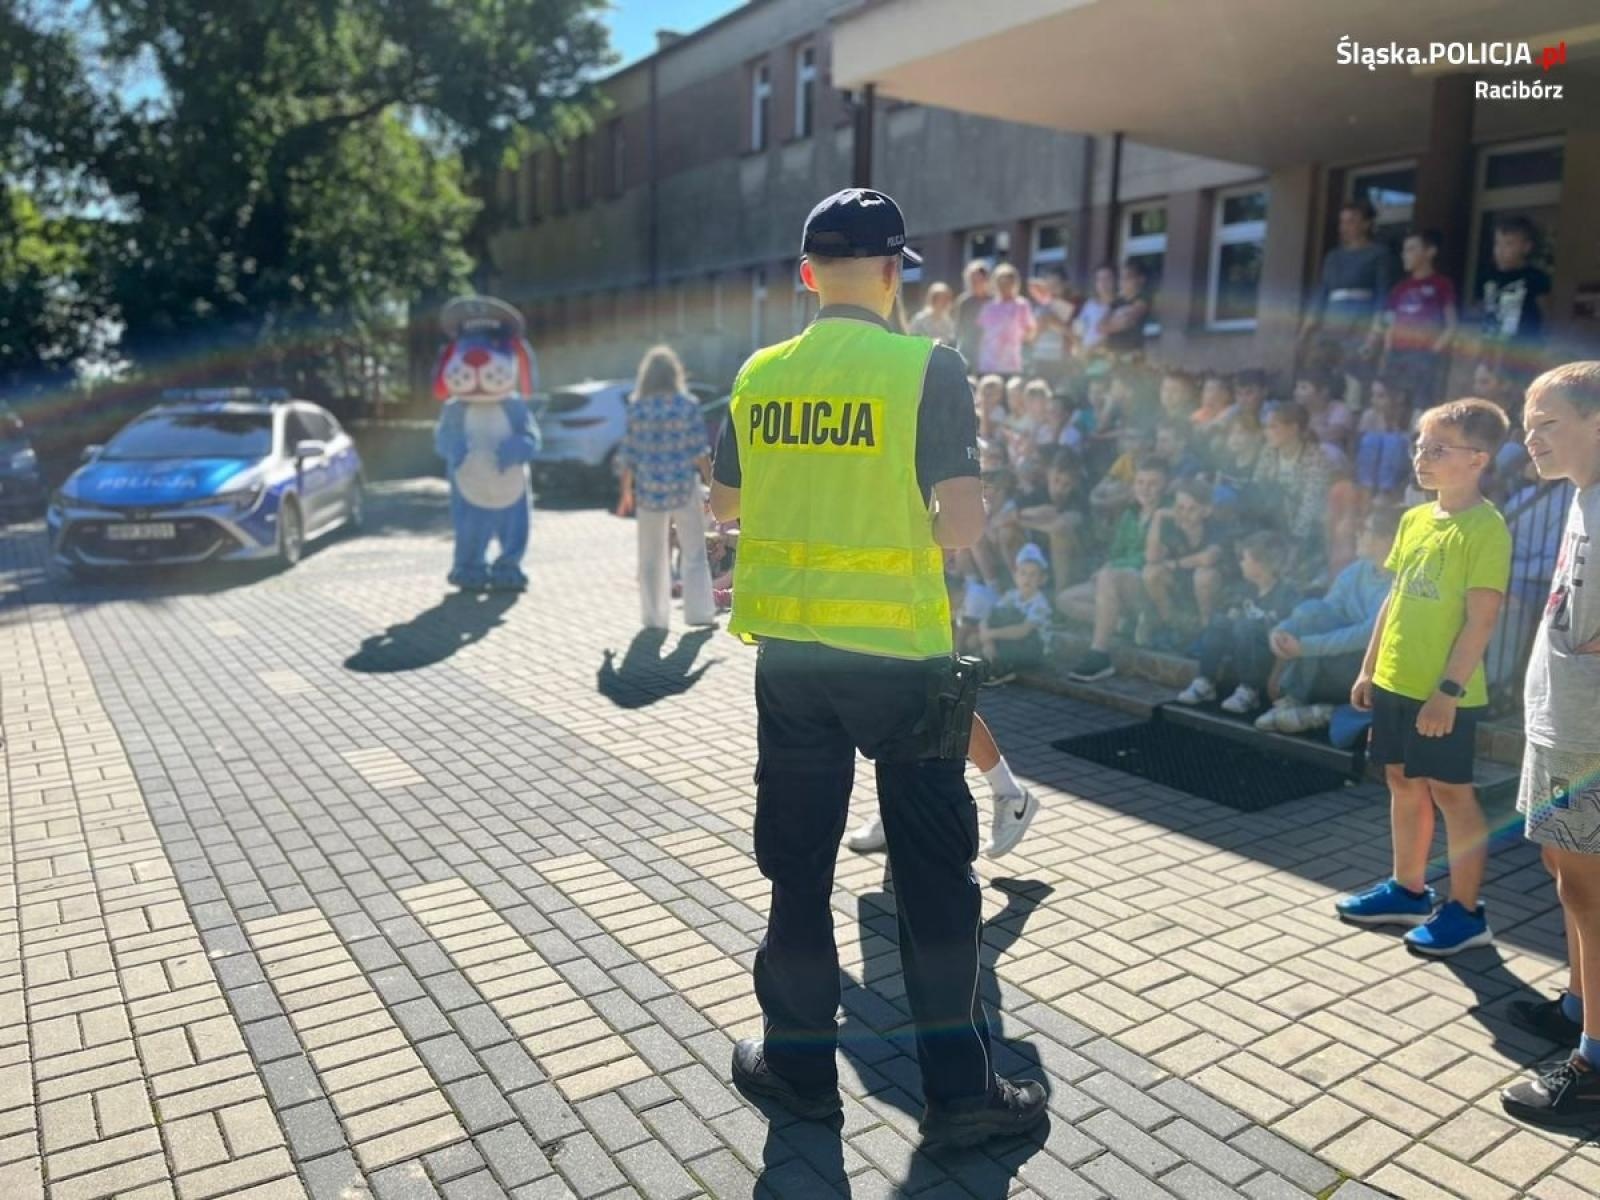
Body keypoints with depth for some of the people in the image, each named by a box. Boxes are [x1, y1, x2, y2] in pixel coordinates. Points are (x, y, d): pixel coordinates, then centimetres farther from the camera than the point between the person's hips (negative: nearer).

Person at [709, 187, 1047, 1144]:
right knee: (936, 875, 11)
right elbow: (963, 524, -17)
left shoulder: (761, 373, 2)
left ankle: (801, 1063, 29)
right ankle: (959, 1087, 20)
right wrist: (912, 520, 5)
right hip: (900, 651, -3)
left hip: (789, 651, 4)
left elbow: (724, 503, 14)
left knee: (799, 866, 15)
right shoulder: (928, 367, -11)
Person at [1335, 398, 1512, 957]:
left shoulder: (1486, 527, -14)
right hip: (1395, 682, 7)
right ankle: (1408, 890, 31)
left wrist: (1448, 690, -20)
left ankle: (1466, 911, 17)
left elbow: (1481, 619, -17)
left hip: (1444, 692, -7)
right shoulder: (1414, 519, 9)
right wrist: (1369, 668, 14)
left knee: (1450, 792, 3)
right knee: (1404, 783, 16)